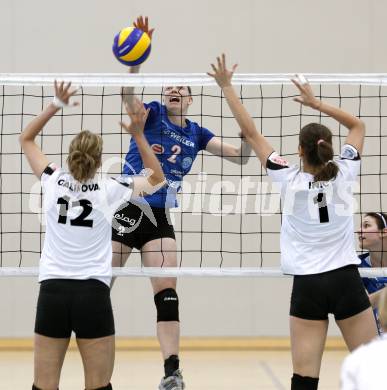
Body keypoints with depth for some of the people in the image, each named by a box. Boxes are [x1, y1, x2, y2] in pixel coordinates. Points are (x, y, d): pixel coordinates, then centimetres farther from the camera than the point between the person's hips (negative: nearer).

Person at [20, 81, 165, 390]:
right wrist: (139, 135, 9)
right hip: (93, 294, -1)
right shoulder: (109, 189, 0)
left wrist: (57, 104, 17)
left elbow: (26, 139, 21)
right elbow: (157, 179, 16)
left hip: (52, 292, 2)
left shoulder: (53, 181, 4)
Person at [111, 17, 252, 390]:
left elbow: (240, 156, 11)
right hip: (126, 209, -3)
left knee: (167, 291, -6)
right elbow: (127, 94, -22)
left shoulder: (196, 134, 11)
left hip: (159, 218, 3)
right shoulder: (152, 114, 0)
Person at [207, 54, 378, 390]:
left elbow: (250, 132, -1)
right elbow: (358, 125, 14)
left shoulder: (290, 180, -6)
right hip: (346, 280, 1)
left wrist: (227, 87, 4)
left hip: (308, 285, -1)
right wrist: (315, 102, 12)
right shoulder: (342, 175, -3)